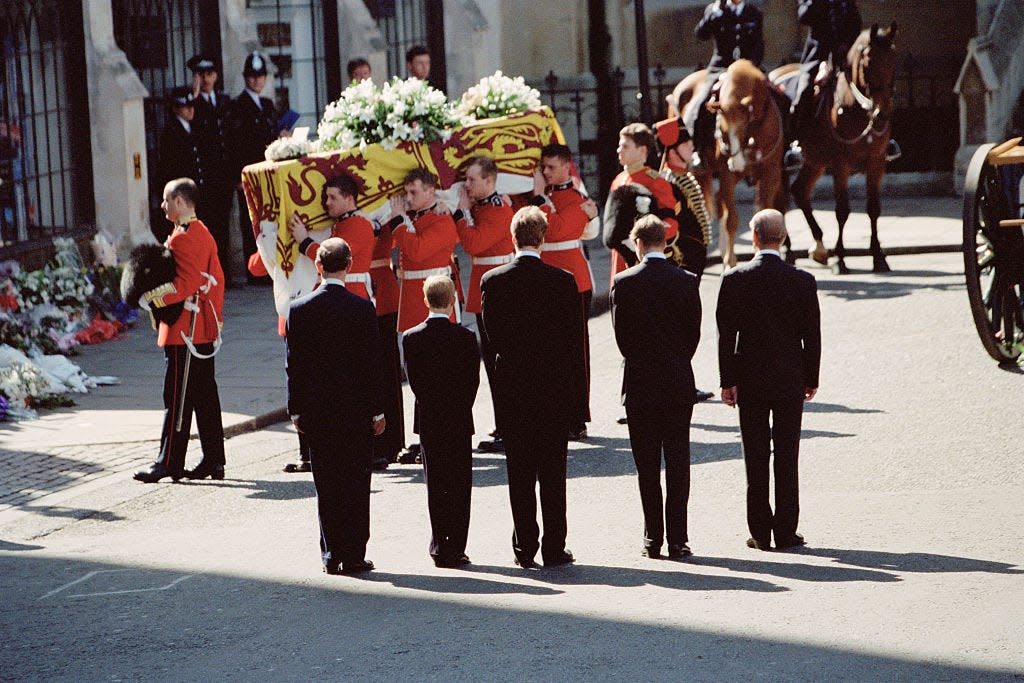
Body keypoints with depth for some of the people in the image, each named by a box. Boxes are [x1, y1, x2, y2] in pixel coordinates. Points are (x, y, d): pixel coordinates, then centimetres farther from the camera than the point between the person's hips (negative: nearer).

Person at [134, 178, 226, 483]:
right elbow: (217, 279, 19)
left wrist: (155, 297, -18)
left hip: (184, 331, -10)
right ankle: (213, 461, 13)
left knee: (177, 397, -6)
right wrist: (216, 316, 22)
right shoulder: (204, 233, 15)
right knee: (204, 395, 11)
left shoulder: (181, 238, -15)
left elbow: (188, 282, -24)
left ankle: (169, 463, -3)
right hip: (204, 329, 10)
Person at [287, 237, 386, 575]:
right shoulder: (362, 309, -9)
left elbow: (294, 364, 0)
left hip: (316, 411, 2)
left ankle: (331, 555, 8)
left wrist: (297, 410, 7)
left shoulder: (299, 309, -3)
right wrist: (378, 410, 1)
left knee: (326, 485, 7)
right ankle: (354, 556, 4)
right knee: (355, 483, 4)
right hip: (356, 409, -2)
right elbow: (373, 363, -6)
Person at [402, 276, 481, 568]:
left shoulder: (411, 338, -5)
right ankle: (455, 548, 2)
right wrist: (460, 410, 8)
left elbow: (414, 380, -1)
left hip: (428, 423, 2)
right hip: (460, 422, -2)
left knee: (435, 485, 8)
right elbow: (473, 381, -5)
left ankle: (439, 547, 7)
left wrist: (431, 410, 10)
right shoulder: (465, 337, -10)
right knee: (460, 485, 4)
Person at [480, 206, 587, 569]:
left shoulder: (492, 281, -5)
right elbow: (576, 341, -4)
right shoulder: (562, 281, -7)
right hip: (555, 389, -1)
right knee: (552, 472, 4)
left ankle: (524, 549, 8)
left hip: (511, 389, 1)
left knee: (519, 474, 6)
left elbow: (492, 338, 0)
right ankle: (554, 549, 5)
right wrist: (579, 395, 2)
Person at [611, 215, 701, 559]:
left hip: (640, 385, -1)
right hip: (680, 384, 1)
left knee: (647, 466, 4)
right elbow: (694, 333, 2)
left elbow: (621, 336, -2)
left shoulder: (624, 283, -7)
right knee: (678, 462, 5)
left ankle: (653, 539, 5)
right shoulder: (687, 281, -3)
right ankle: (677, 539, 3)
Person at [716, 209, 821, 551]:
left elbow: (726, 334, -6)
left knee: (755, 459, 5)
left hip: (750, 381, 0)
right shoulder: (802, 281, -6)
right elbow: (812, 335, -1)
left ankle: (760, 533, 6)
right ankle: (786, 532, 6)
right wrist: (811, 379, 10)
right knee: (786, 458, 5)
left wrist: (728, 381, 0)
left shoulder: (735, 280, -8)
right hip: (790, 380, 0)